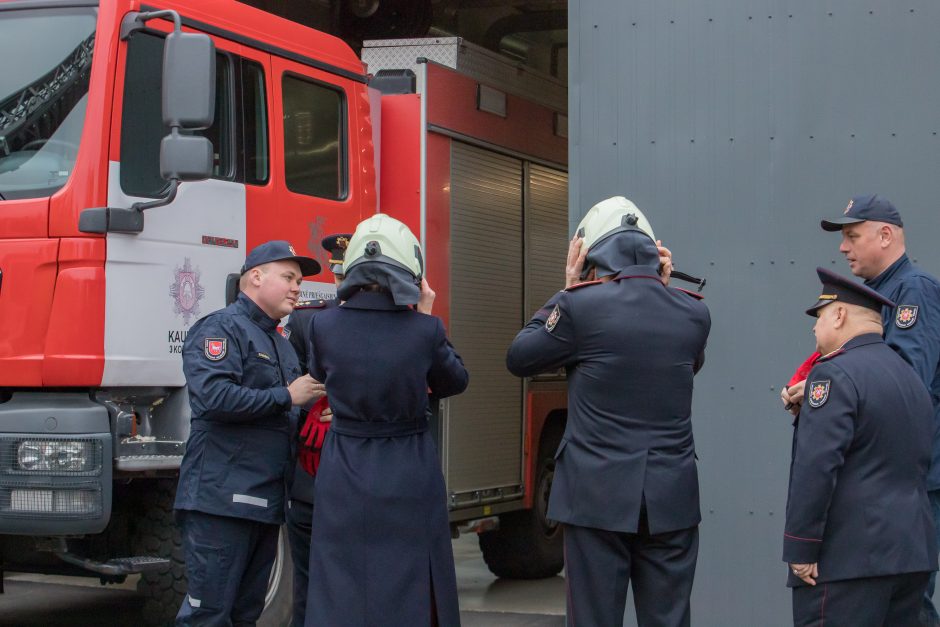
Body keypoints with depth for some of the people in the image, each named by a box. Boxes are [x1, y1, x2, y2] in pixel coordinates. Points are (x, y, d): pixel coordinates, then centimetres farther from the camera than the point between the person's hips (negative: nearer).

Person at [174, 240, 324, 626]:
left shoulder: (282, 346, 23)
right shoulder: (221, 328, -6)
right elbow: (214, 397, -23)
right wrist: (285, 397, -15)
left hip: (266, 504, 9)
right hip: (222, 501, -9)